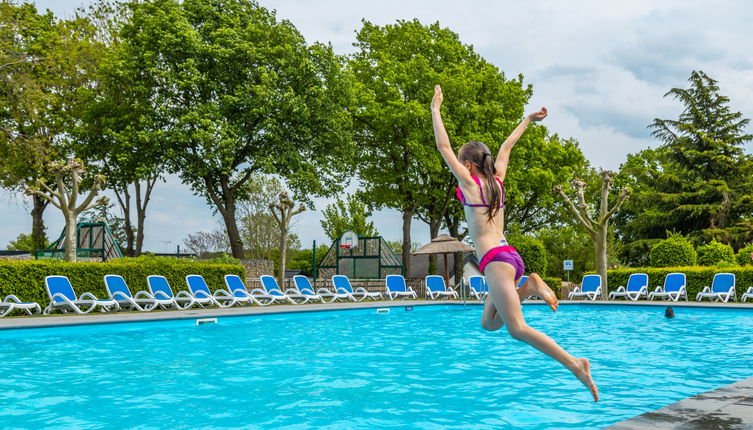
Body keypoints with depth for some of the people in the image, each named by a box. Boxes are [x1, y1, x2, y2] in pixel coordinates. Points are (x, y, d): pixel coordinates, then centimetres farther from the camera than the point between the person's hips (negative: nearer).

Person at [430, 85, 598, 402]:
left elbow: (443, 146, 0)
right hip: (510, 256, 8)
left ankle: (575, 364, -20)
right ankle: (529, 288, 2)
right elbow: (506, 147, 29)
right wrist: (528, 120, 39)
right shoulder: (497, 181, 15)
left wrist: (436, 109, 8)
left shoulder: (470, 183, -2)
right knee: (488, 323, 16)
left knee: (517, 329, -12)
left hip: (495, 260, -8)